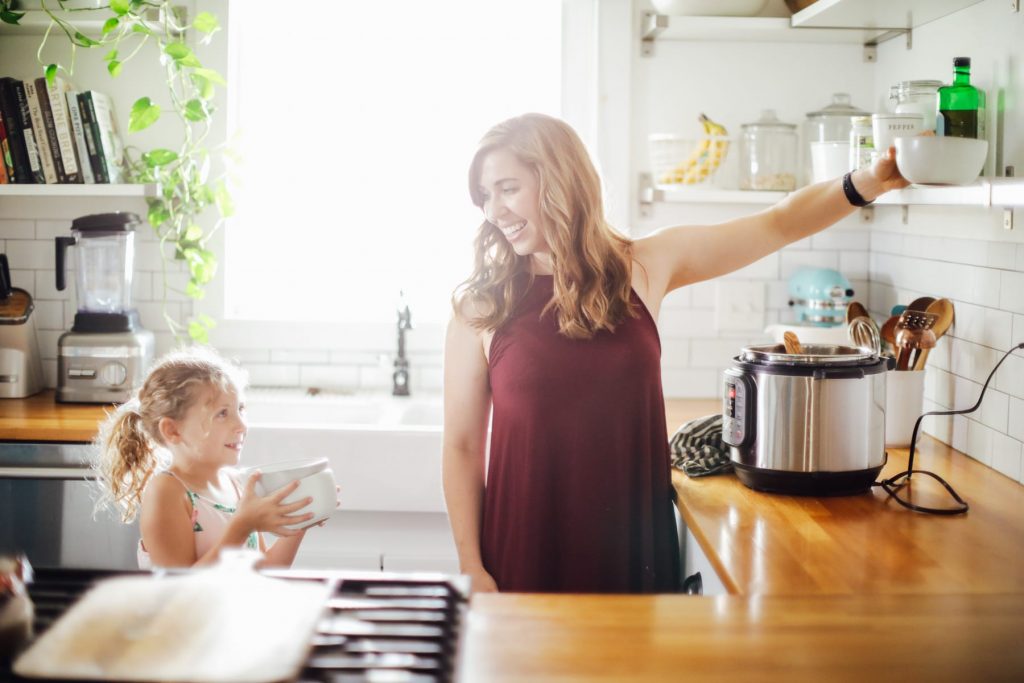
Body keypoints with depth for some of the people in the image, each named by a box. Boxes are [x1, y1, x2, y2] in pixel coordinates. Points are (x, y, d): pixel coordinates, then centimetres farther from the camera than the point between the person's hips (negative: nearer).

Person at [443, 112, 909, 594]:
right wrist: (471, 568, -6)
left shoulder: (644, 268, 2)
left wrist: (865, 183, -10)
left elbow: (778, 224, 5)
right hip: (525, 551, -1)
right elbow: (462, 447, -1)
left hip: (634, 547, 2)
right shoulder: (479, 306, -3)